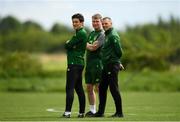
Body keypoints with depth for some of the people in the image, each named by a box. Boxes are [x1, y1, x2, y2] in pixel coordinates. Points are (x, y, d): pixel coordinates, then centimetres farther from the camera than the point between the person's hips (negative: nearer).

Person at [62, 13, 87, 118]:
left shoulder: (81, 33, -12)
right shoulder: (80, 33, 20)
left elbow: (67, 46, -12)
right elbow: (68, 46, 18)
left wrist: (68, 43, 7)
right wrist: (70, 44, -1)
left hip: (74, 63, -10)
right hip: (79, 63, 10)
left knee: (70, 88, -13)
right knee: (79, 88, 11)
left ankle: (68, 112, -18)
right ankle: (82, 112, 12)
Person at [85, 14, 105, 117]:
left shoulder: (102, 34, -8)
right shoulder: (91, 33, 18)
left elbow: (93, 47, -17)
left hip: (97, 63, -8)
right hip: (89, 63, 8)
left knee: (99, 87, -5)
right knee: (89, 87, 8)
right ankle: (92, 110, 15)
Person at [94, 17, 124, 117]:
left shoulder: (113, 35, -13)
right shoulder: (106, 35, 18)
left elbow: (119, 51, -16)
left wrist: (117, 62, 0)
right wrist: (118, 63, 18)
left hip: (112, 65, -10)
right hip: (106, 66, 10)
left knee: (114, 88, -7)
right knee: (102, 88, 11)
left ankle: (119, 112, -1)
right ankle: (100, 112, 18)